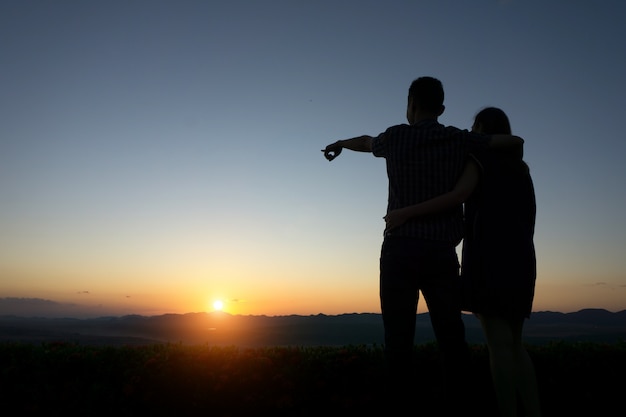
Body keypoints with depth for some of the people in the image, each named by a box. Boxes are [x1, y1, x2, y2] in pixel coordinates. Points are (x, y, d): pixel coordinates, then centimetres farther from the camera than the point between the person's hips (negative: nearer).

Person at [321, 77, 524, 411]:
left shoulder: (395, 137, 5)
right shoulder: (460, 139, 7)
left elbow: (367, 143, 27)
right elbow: (516, 142, 11)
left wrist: (340, 143, 50)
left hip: (401, 252, -1)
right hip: (442, 255, 1)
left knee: (399, 340, 0)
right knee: (451, 339, 4)